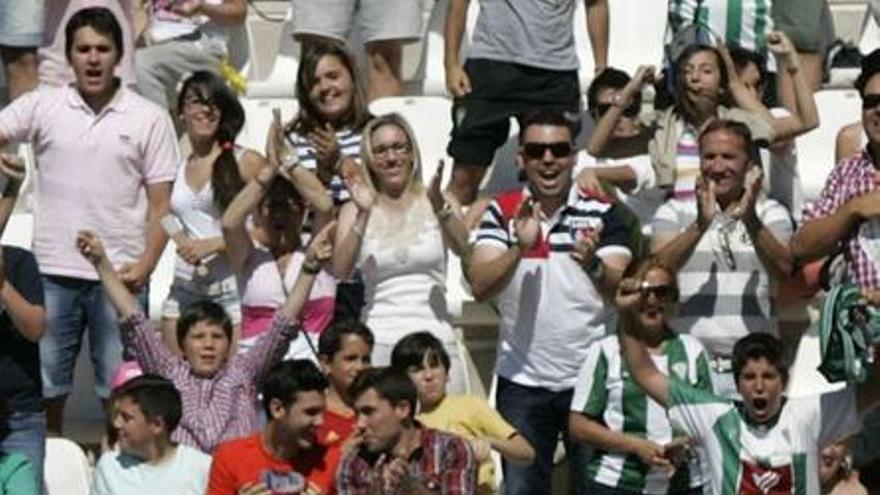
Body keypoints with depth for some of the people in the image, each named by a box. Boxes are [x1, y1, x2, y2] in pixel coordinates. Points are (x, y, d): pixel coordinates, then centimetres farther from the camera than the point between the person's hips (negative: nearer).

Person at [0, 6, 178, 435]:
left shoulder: (149, 119, 1)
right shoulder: (42, 106, 3)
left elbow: (161, 204, 1)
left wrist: (145, 265, -11)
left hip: (119, 275, -1)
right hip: (52, 271, 1)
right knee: (44, 385, 8)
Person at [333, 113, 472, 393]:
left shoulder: (440, 203, 7)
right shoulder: (354, 210, 8)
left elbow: (462, 249, -11)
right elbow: (341, 271, -6)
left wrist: (440, 207, -26)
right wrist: (363, 215, -16)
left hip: (436, 336, 0)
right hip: (379, 338, 0)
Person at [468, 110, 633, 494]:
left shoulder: (602, 213, -2)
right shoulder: (502, 212, 1)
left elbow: (621, 290, -12)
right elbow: (480, 287, -10)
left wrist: (593, 265, -33)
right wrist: (519, 248, -27)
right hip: (521, 380, 1)